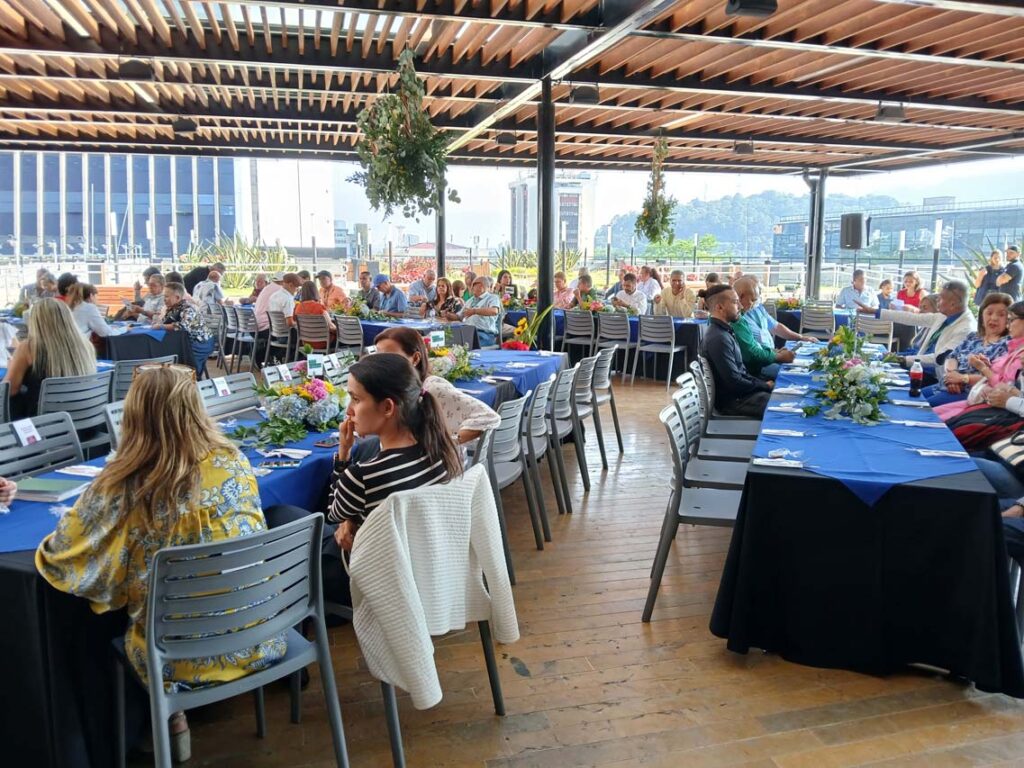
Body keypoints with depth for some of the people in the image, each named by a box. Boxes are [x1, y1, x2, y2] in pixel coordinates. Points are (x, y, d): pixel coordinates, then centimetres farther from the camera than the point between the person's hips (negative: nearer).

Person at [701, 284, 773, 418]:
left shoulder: (724, 330, 7)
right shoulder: (719, 338, -24)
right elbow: (735, 382, -23)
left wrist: (763, 383, 1)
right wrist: (765, 386, -10)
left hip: (738, 391, 9)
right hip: (732, 400, -9)